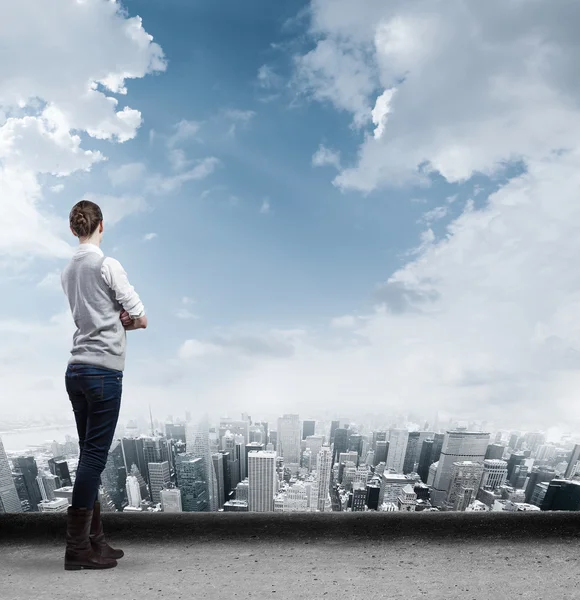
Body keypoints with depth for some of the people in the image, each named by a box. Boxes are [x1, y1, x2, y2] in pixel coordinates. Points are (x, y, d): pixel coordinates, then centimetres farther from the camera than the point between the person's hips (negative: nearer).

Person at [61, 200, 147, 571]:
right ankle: (78, 548, 2)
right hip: (103, 370, -8)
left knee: (90, 455, 11)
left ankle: (95, 540, 19)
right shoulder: (108, 265, -8)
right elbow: (141, 320, -8)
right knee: (95, 456, -4)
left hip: (76, 370, 8)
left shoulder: (68, 271, 14)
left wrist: (116, 320, 2)